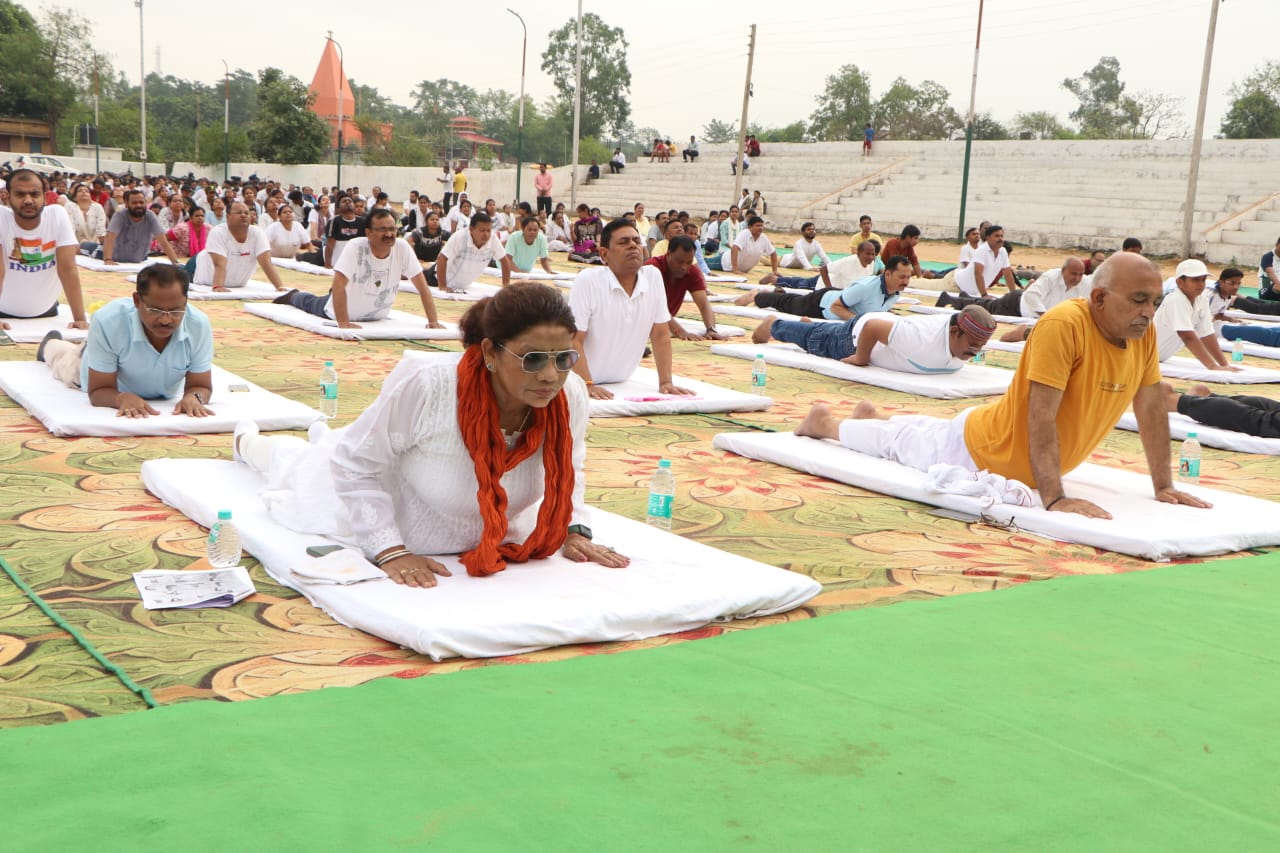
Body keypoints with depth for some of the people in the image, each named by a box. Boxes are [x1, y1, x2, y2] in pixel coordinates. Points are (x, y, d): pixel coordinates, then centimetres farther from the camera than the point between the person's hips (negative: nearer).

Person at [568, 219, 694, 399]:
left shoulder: (653, 276, -3)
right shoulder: (587, 280, -15)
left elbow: (661, 335, 2)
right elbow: (574, 340, -16)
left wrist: (666, 382, -5)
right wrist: (587, 385, -25)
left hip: (624, 384, 5)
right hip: (582, 384, -4)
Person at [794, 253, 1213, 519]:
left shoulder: (1144, 333, -14)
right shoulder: (1063, 325, -36)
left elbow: (1151, 409, -3)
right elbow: (1041, 416, -37)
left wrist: (1163, 486, -5)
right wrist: (1054, 497, -40)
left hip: (1029, 465, 7)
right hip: (979, 453, -7)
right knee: (896, 442, 19)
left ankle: (872, 414, 60)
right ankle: (824, 421, 44)